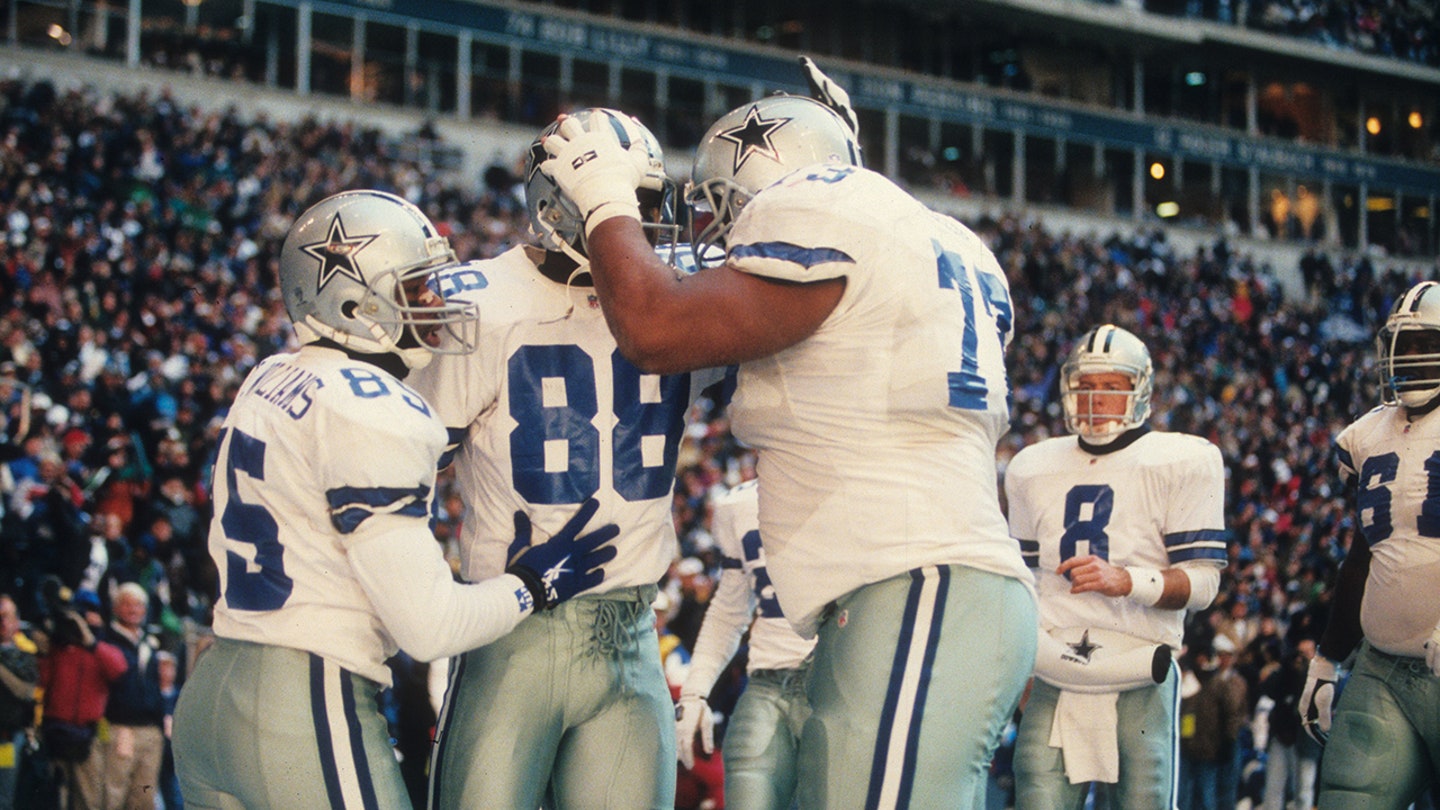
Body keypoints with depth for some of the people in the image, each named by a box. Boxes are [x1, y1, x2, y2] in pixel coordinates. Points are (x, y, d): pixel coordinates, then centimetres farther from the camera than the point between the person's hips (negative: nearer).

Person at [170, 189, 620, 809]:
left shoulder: (268, 382, 12)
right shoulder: (370, 413, -14)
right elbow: (427, 626, -16)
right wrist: (532, 586, -1)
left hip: (209, 695, 9)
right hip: (306, 710, -9)